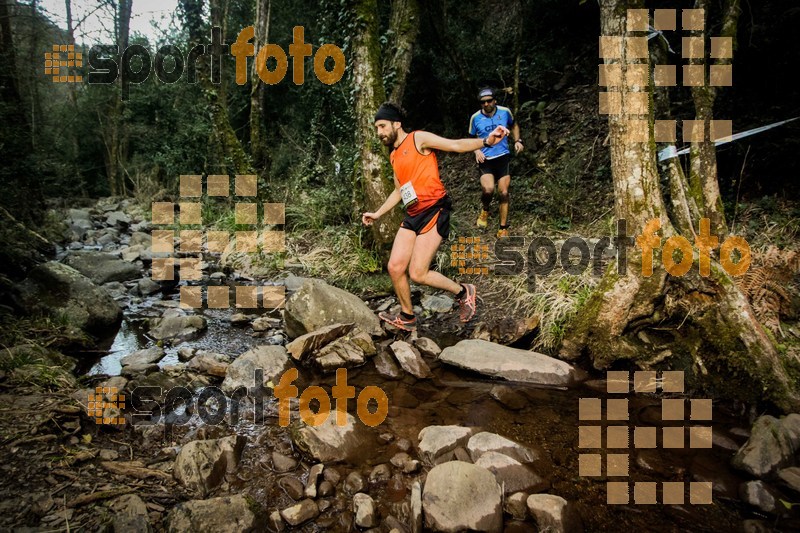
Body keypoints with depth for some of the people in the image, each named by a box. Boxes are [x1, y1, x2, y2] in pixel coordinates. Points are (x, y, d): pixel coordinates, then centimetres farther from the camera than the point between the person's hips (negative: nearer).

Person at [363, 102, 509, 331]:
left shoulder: (418, 139, -3)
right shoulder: (394, 156, 20)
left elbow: (456, 145, -13)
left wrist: (486, 141, -29)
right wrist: (377, 214, 33)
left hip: (434, 211, -8)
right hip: (412, 216, 8)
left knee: (417, 274, -12)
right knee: (395, 267, 3)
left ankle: (463, 292, 12)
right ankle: (407, 317, 22)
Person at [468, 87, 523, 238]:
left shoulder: (505, 112, -1)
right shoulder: (476, 118, -3)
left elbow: (514, 125, 20)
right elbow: (472, 138, 11)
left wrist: (517, 141, 4)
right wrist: (477, 150, -8)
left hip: (503, 157, 2)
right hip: (485, 159, -1)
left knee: (504, 193, -1)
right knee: (488, 189, -26)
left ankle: (503, 230, 12)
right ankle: (485, 209, 10)